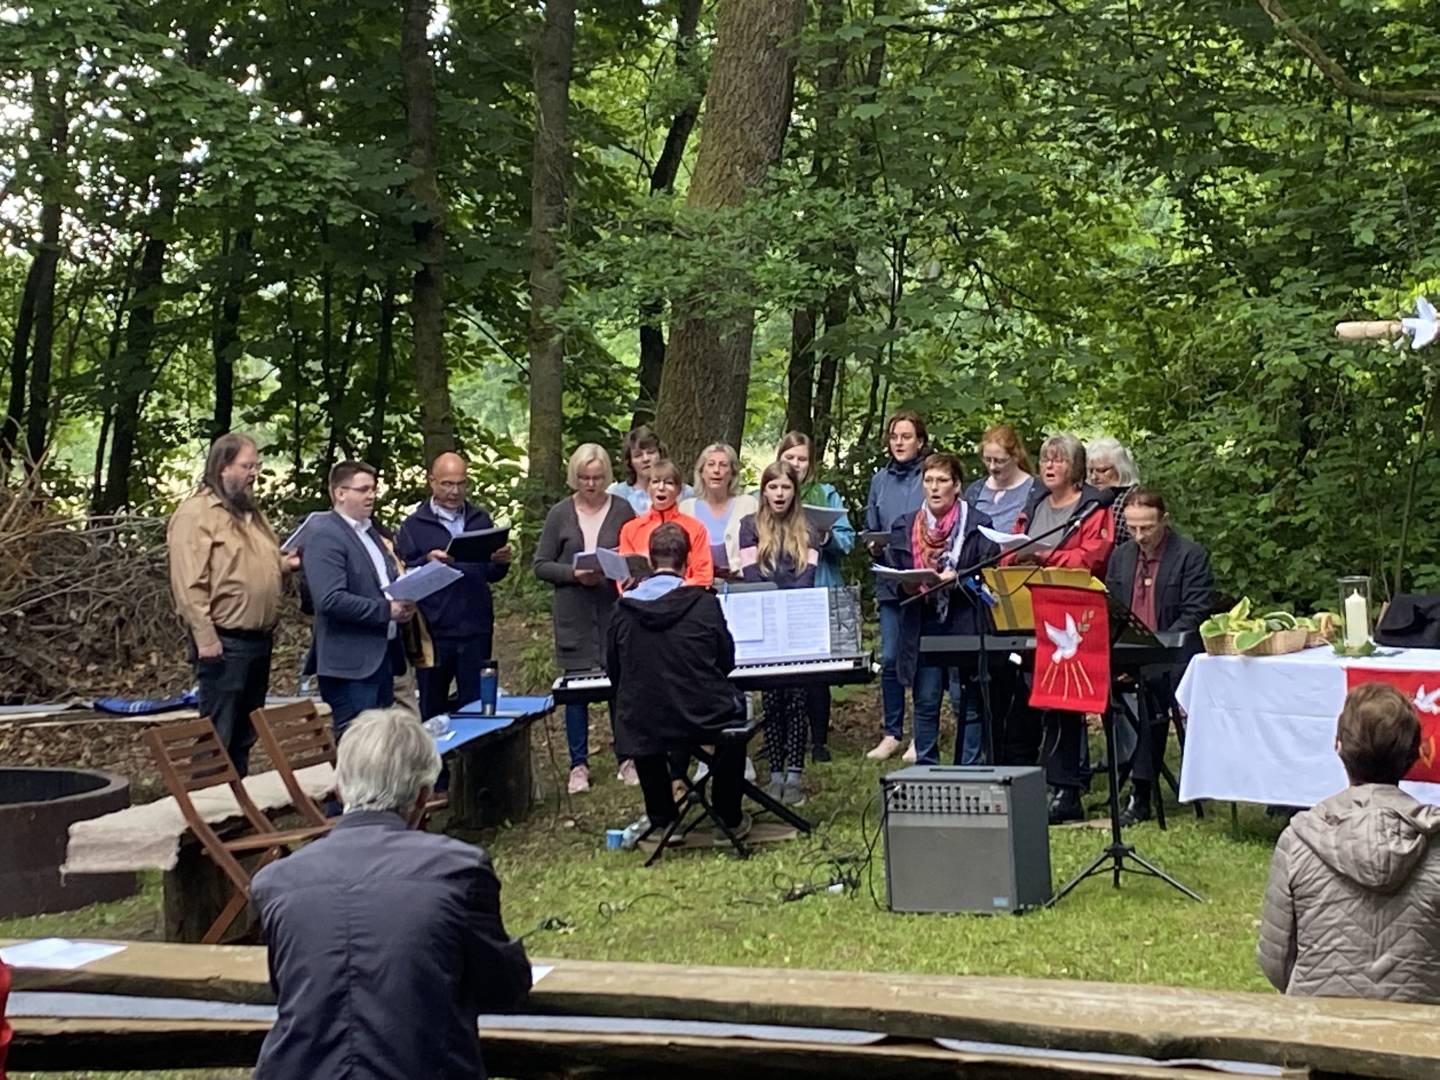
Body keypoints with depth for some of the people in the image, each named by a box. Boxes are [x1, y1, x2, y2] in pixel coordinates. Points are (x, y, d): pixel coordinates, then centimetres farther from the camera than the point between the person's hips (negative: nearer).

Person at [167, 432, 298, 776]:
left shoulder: (249, 513, 18)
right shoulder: (196, 514, -11)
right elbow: (188, 583, -18)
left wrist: (287, 562, 7)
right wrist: (205, 637, -22)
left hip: (259, 639, 9)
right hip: (224, 642, -9)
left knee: (245, 734, 15)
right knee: (218, 735, -4)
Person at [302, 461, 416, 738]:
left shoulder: (370, 532, 17)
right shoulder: (325, 536, -12)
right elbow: (331, 599, -22)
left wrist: (403, 604, 4)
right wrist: (387, 610, -18)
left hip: (382, 656, 9)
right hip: (351, 663, -9)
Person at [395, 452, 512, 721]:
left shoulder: (481, 520, 12)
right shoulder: (413, 525, 1)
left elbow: (492, 575, 14)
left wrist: (501, 562, -7)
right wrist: (427, 562, -23)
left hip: (476, 629, 2)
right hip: (434, 631, -2)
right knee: (432, 708, 9)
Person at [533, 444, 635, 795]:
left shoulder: (622, 510, 3)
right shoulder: (560, 514, 3)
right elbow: (540, 565, 3)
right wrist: (575, 574, -12)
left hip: (615, 610, 0)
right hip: (574, 615, 0)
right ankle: (579, 764, 13)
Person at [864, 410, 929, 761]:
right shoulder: (880, 480, 11)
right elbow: (870, 529, 18)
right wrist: (875, 546, -2)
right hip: (890, 582, 4)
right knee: (889, 659, 4)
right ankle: (891, 733, 12)